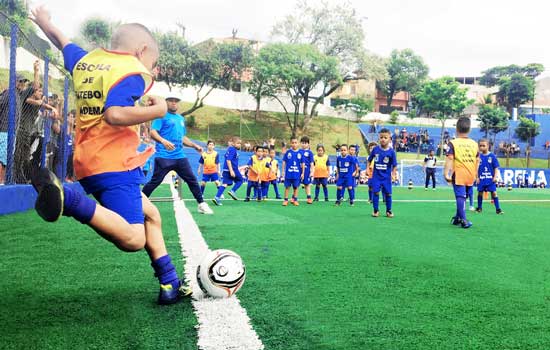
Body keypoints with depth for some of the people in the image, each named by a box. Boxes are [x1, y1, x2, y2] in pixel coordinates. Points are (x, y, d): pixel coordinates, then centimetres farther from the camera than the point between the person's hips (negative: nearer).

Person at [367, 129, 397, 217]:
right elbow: (369, 160, 9)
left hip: (386, 177, -1)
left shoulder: (391, 151, -9)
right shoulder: (375, 149, -4)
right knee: (375, 192, 0)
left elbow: (394, 165, -4)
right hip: (376, 176, 1)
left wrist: (393, 174, -15)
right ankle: (375, 210, 11)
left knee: (388, 193, 6)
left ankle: (388, 211, 20)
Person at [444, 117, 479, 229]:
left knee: (460, 196, -5)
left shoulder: (453, 143, -6)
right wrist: (475, 174, 24)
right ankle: (458, 217, 29)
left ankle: (463, 220, -14)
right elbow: (477, 160, 13)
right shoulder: (474, 144, 8)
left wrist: (446, 173, -14)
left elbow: (450, 159, -13)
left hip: (458, 174, -4)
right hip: (470, 175, 5)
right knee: (463, 196, 17)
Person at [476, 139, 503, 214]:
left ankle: (498, 209, 1)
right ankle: (479, 208, 25)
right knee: (480, 192, 9)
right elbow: (476, 168, 6)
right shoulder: (479, 156, 0)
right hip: (481, 179, 2)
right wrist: (477, 177, 1)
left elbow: (496, 168, -1)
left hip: (491, 179, -2)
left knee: (494, 193, -5)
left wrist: (495, 177, -9)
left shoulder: (492, 156, -4)